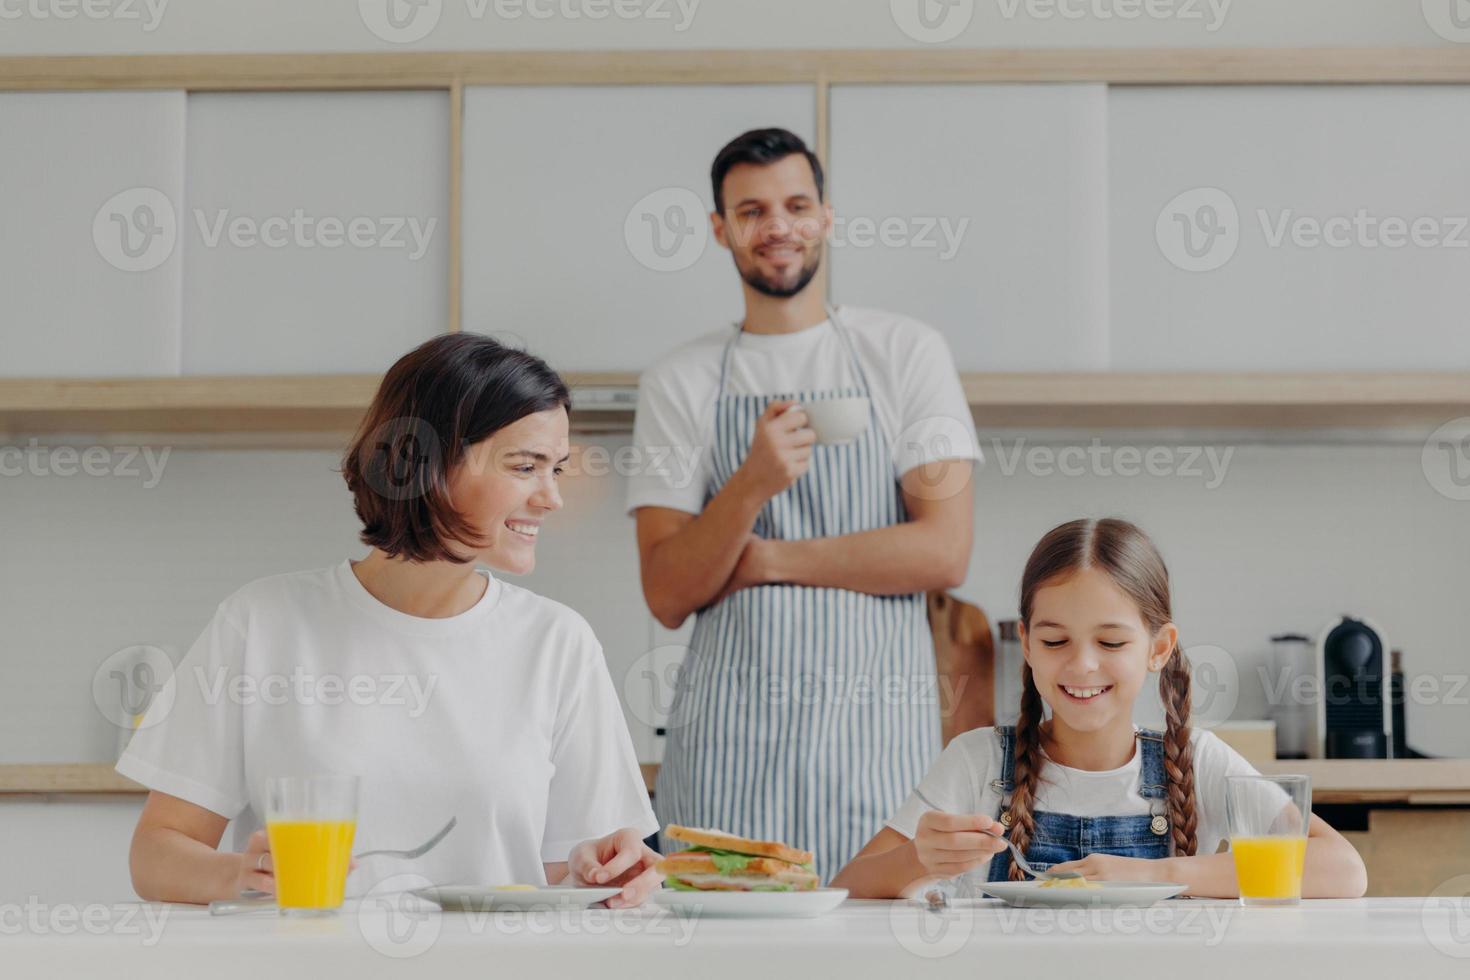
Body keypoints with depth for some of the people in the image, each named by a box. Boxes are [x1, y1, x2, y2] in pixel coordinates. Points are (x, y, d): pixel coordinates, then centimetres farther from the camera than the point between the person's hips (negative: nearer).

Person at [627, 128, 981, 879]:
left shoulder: (906, 353, 6)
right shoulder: (678, 382, 9)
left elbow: (943, 551, -4)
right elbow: (668, 595, 2)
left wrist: (764, 557, -4)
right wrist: (752, 485, -15)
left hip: (876, 729, 0)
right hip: (727, 731, 1)